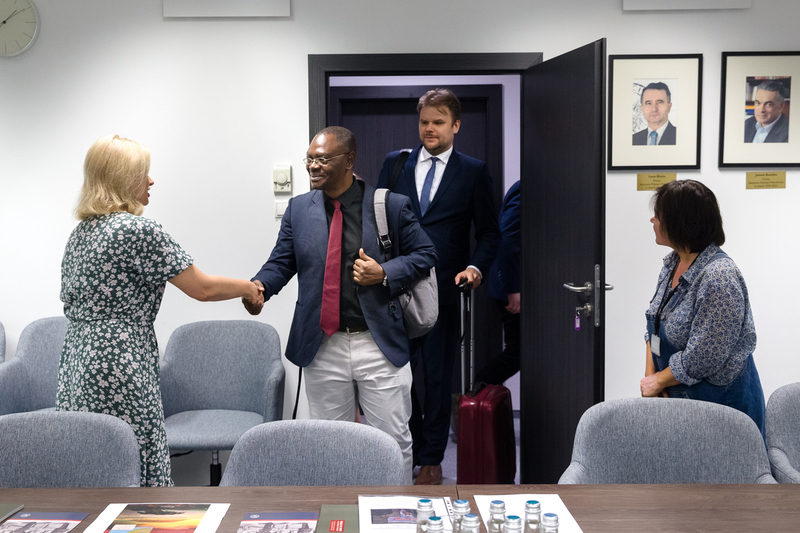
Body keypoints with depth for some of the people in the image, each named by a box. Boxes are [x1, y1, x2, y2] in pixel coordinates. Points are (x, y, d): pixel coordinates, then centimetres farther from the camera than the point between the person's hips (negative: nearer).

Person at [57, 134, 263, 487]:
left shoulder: (80, 233, 14)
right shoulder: (137, 230, -12)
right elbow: (202, 288, -10)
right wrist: (248, 288, 7)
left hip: (76, 375, 9)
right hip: (118, 377, -9)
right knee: (136, 477, -3)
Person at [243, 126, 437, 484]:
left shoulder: (391, 206, -2)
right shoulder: (299, 209, 7)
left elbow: (425, 255, 4)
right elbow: (282, 261, 7)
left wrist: (385, 273, -12)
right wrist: (259, 286, -14)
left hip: (380, 345, -2)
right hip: (323, 347, 3)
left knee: (393, 440, 6)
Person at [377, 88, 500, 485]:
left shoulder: (473, 172, 4)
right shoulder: (395, 163, 10)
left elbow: (489, 231, 6)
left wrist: (476, 267, -11)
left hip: (443, 289, -2)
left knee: (438, 377, 5)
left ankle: (432, 459, 17)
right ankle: (406, 452, 22)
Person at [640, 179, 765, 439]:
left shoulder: (719, 278, -24)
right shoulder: (673, 263, 5)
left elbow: (701, 359, -25)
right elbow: (655, 325, 13)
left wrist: (657, 381, -12)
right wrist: (650, 373, -1)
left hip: (720, 405, -8)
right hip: (678, 397, 8)